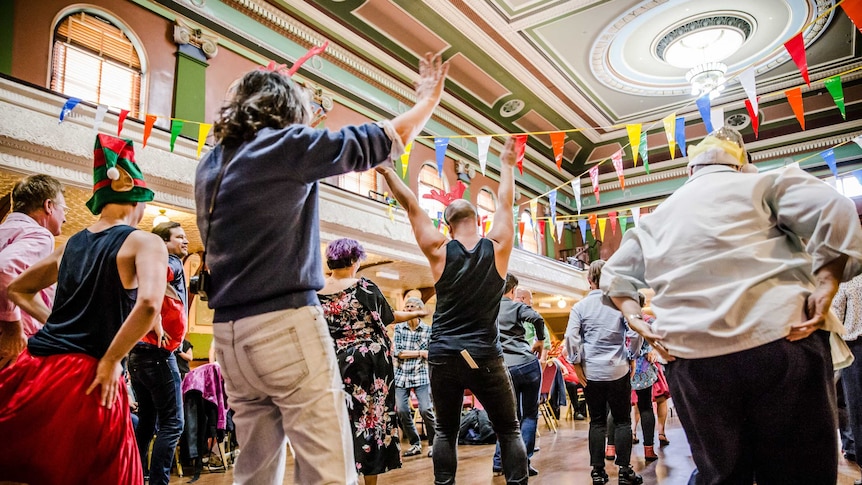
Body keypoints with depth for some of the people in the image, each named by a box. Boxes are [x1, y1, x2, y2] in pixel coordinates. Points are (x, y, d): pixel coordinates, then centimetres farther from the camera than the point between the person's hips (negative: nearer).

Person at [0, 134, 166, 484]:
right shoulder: (146, 243, -6)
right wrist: (110, 361, -14)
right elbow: (149, 305, -24)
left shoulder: (73, 243, 13)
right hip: (83, 378, -5)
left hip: (36, 369, 6)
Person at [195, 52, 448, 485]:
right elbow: (382, 140, -2)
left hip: (230, 330, 8)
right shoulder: (285, 145, -3)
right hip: (285, 322, -8)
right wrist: (429, 99, 15)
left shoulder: (210, 165, 15)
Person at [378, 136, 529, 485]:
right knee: (509, 430, 11)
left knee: (446, 432, 15)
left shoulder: (439, 250, -3)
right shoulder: (497, 247, -2)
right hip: (485, 357, -1)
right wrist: (507, 164, 23)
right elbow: (506, 202, 9)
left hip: (443, 356, 1)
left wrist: (386, 170, 10)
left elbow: (411, 205, 1)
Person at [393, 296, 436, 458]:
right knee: (402, 411, -3)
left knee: (425, 409, -12)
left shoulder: (428, 330, -1)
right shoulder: (398, 327, 3)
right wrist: (420, 353, -11)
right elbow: (397, 352, -6)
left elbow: (431, 354, -1)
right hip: (401, 375, 2)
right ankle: (415, 444, 17)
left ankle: (433, 443, 10)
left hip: (421, 374, -2)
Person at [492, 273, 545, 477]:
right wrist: (540, 340, -4)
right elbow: (537, 319, -19)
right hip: (527, 364, -3)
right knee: (530, 414, 8)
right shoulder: (516, 306, -2)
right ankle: (523, 462, 3)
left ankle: (499, 461, 13)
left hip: (504, 369, 4)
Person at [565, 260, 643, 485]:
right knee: (622, 421, 10)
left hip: (592, 373, 1)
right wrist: (630, 356, 6)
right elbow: (636, 333, -8)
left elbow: (571, 338, -11)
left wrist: (577, 364, -2)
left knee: (597, 422, 9)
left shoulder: (580, 306, -3)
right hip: (618, 371, 0)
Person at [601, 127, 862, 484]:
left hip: (690, 358, 4)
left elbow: (615, 275, 22)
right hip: (780, 341, -3)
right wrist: (826, 285, -7)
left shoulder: (656, 218, 20)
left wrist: (637, 321, 13)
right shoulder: (765, 183, 8)